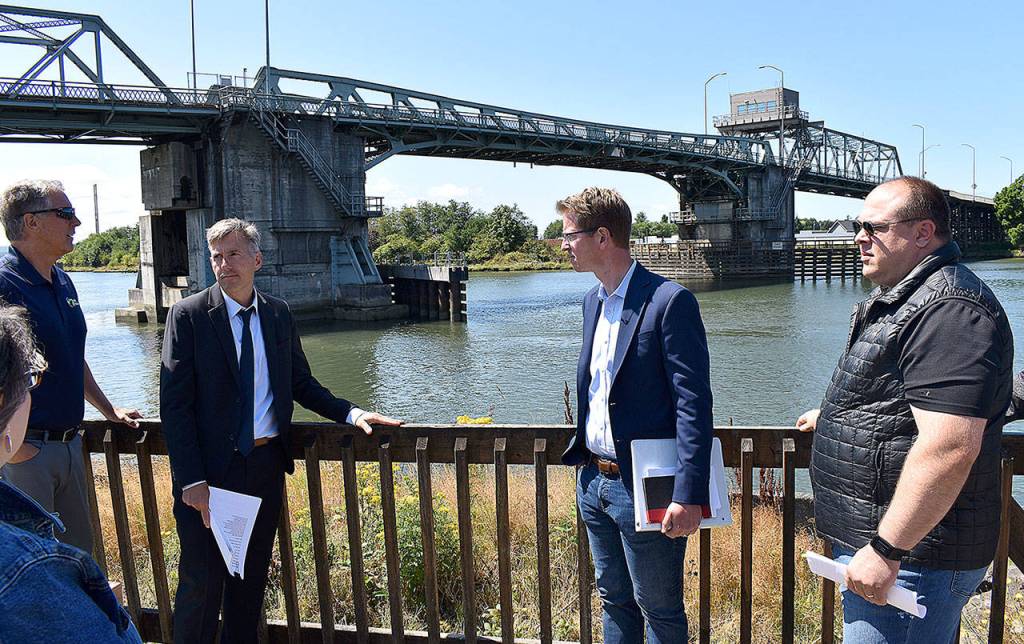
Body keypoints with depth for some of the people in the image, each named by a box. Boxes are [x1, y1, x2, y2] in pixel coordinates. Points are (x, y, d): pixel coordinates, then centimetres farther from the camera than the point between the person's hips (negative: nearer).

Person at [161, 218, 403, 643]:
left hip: (266, 464, 4)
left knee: (251, 577, 16)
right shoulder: (188, 315, -7)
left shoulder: (279, 314, 6)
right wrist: (191, 480, -17)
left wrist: (351, 413, -2)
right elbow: (174, 404, -10)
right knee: (201, 581, 2)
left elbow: (301, 383, 13)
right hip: (209, 468, -4)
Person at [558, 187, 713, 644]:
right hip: (595, 481, 8)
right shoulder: (592, 300, 9)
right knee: (614, 601, 21)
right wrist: (582, 458, 17)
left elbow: (694, 405, -19)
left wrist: (689, 495, -23)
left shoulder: (670, 301, -17)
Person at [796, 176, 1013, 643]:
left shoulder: (949, 310, -22)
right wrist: (835, 416, 44)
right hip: (871, 536, 10)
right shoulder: (900, 299, 14)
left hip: (910, 554, -10)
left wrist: (886, 550, -29)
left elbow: (949, 448, -31)